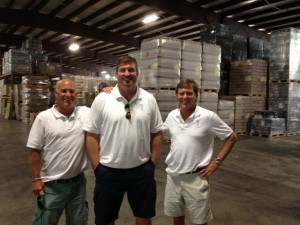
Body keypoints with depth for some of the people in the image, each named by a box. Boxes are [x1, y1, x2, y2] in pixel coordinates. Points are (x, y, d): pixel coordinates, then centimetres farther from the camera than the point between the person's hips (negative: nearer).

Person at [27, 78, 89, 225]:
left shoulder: (85, 113, -2)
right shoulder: (43, 118, -8)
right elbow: (35, 151, -6)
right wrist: (36, 179, -7)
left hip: (78, 182, 3)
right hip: (52, 185, -2)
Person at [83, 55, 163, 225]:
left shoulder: (149, 100, -1)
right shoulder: (102, 99, -7)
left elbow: (157, 133, 5)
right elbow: (92, 135, -4)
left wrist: (152, 162, 0)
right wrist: (97, 166, -7)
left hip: (142, 170, 2)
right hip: (109, 171, -1)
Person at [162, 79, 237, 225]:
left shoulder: (208, 116, -13)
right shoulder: (172, 115, 0)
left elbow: (231, 137, -4)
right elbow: (160, 134, 18)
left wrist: (217, 162, -8)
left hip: (195, 177, -4)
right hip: (173, 175, 4)